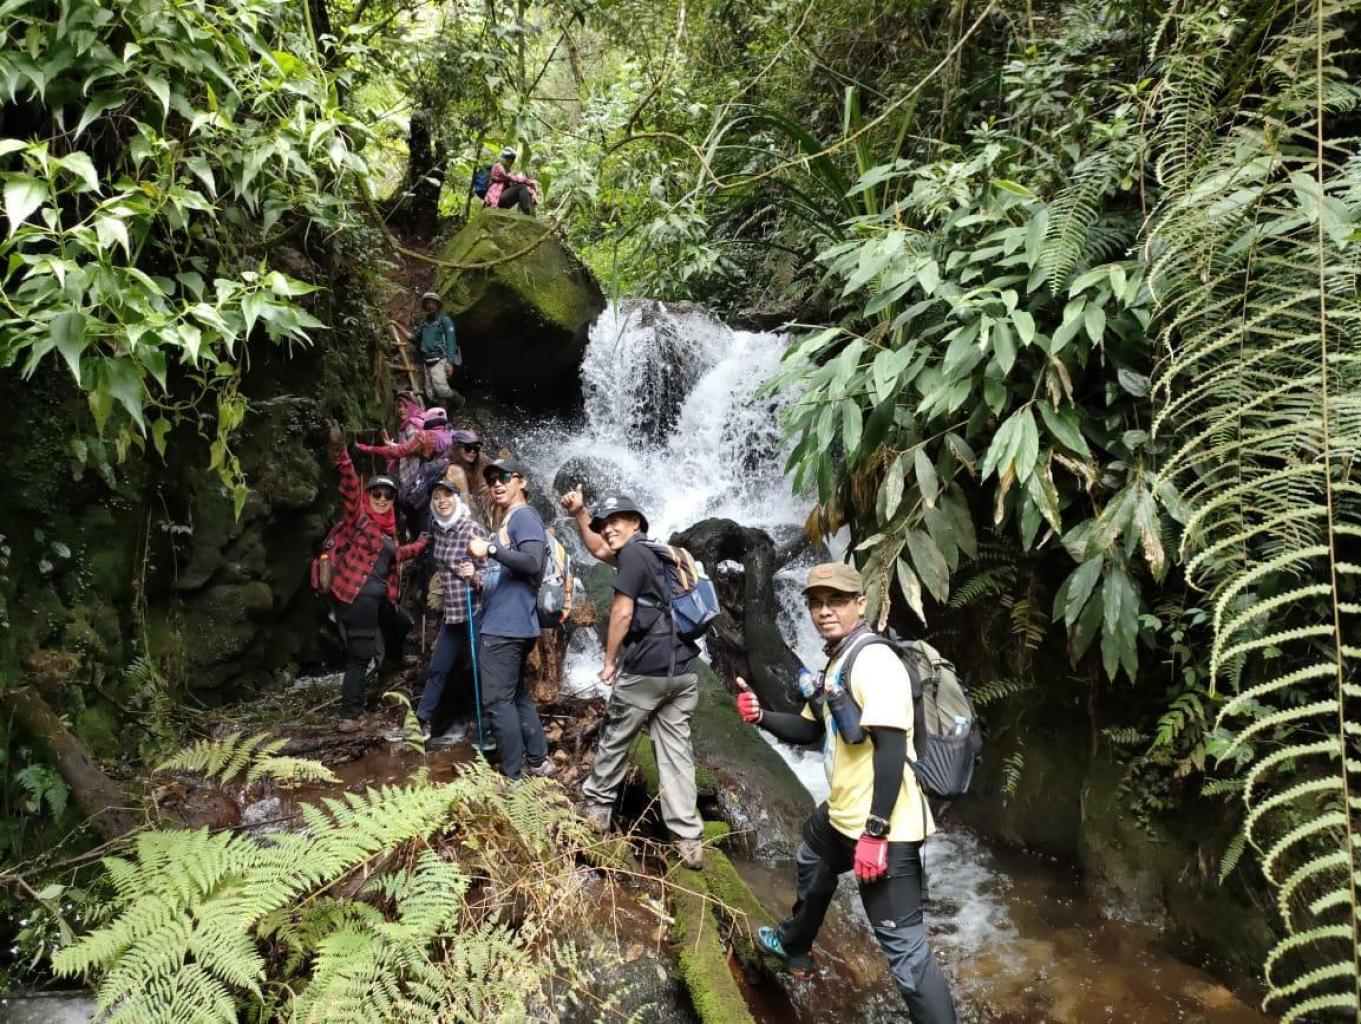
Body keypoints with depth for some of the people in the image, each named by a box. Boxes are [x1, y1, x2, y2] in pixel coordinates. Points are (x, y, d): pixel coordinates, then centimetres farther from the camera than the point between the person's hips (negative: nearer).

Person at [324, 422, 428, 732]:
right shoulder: (358, 515, -5)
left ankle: (392, 666, 63)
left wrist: (423, 544, 40)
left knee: (401, 625, 33)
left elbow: (395, 553, 32)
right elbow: (350, 484, -21)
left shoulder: (388, 527, 15)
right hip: (357, 593, -9)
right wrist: (340, 452, -35)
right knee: (359, 654, -11)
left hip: (381, 594, 9)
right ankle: (349, 715, -8)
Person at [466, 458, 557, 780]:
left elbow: (533, 562, -23)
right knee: (516, 695, 16)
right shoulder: (508, 522, 21)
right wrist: (481, 580, 14)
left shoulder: (524, 516, -9)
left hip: (506, 627, -11)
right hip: (506, 624, 11)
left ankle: (512, 776, -3)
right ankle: (539, 761, 22)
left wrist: (490, 549, -20)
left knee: (498, 701, -7)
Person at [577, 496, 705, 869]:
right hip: (683, 670, 8)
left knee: (614, 738, 14)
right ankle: (689, 840, 2)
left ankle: (597, 806, 31)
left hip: (646, 669, -8)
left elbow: (621, 614, -10)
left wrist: (609, 662, -2)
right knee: (676, 751, 6)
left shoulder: (632, 552, -6)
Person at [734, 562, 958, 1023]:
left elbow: (891, 749, -25)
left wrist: (875, 833, -26)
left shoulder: (874, 661, -19)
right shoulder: (837, 661, 13)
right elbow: (812, 731, 23)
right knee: (811, 864, 35)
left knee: (904, 945, -11)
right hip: (843, 813, 11)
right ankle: (793, 946, 60)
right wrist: (761, 716, 5)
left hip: (882, 827, -11)